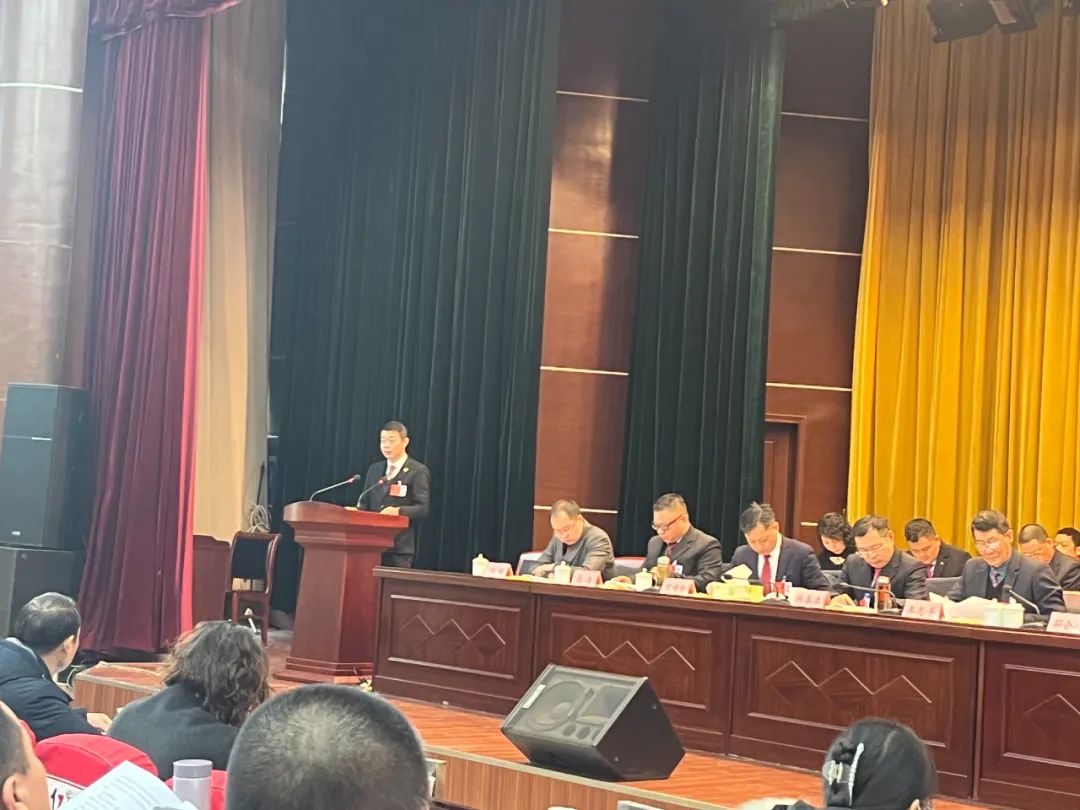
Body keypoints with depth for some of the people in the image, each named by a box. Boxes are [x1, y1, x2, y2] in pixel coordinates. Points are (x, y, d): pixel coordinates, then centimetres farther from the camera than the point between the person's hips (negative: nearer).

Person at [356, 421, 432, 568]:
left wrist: (398, 511, -25)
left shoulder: (418, 471, 0)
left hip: (400, 547, -5)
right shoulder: (374, 469, 18)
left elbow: (423, 508, -8)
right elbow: (365, 503, 18)